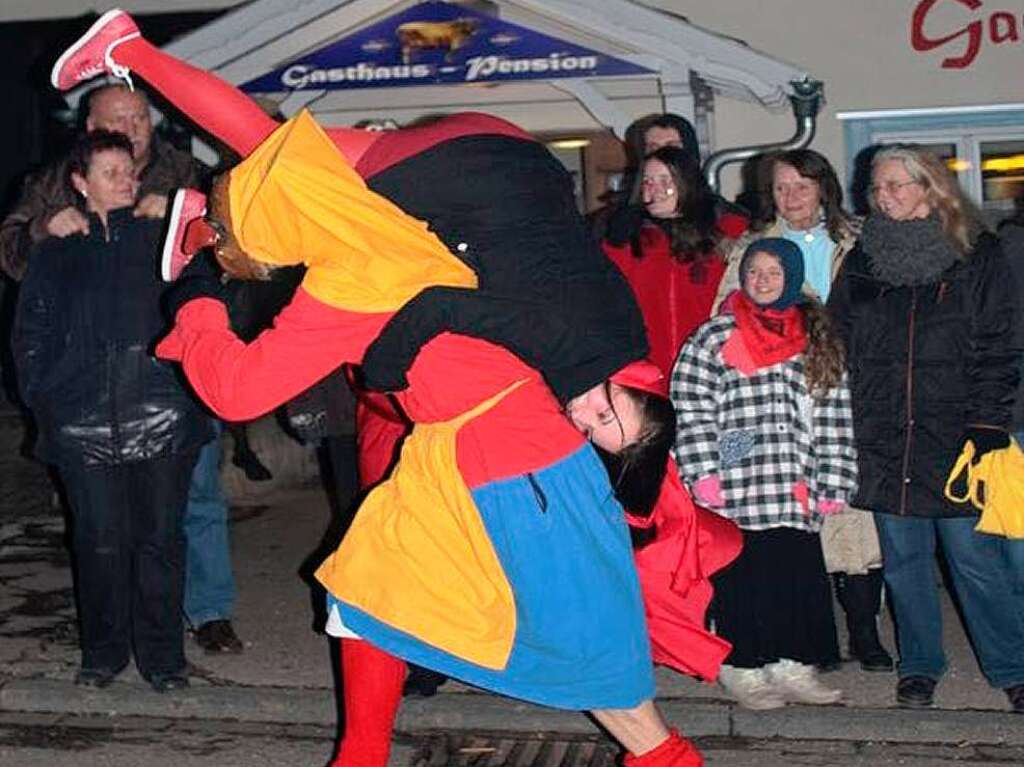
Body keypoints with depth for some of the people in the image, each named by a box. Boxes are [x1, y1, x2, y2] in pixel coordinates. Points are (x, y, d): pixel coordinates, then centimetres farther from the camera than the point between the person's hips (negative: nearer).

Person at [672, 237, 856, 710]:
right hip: (736, 491, -3)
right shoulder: (715, 337, 3)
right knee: (741, 579, 0)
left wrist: (832, 485, 6)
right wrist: (704, 474, -10)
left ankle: (793, 667, 19)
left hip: (795, 493, 3)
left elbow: (833, 419, 12)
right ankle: (743, 669, 13)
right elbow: (690, 410, -2)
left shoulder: (818, 342, 13)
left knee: (799, 578, 6)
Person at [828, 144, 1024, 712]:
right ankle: (919, 665, 25)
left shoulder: (977, 256, 2)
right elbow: (838, 345, 10)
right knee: (903, 559, 10)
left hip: (955, 436, -3)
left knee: (975, 555, 0)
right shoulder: (862, 261, 10)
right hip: (884, 441, 3)